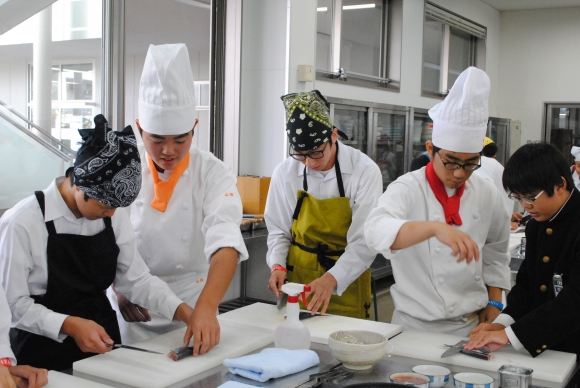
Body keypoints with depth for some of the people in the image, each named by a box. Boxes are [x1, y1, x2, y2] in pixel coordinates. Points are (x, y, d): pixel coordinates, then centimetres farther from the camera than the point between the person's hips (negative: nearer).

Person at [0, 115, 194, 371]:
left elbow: (136, 279, 4)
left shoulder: (115, 216, 1)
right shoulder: (22, 223, -15)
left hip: (104, 345, 5)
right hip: (45, 354, -4)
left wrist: (182, 311, -9)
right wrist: (69, 325, -25)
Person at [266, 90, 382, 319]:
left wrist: (332, 279, -31)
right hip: (296, 286, 2)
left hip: (346, 287, -2)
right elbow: (278, 231, 3)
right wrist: (277, 266, -15)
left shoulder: (364, 171, -15)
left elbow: (365, 241, -18)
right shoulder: (285, 173, -7)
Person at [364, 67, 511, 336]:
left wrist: (493, 303, 6)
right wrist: (435, 228, -49)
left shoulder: (486, 194, 1)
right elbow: (377, 231, -35)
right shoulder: (407, 189, -14)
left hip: (472, 325, 4)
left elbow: (495, 254, 14)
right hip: (415, 326, -3)